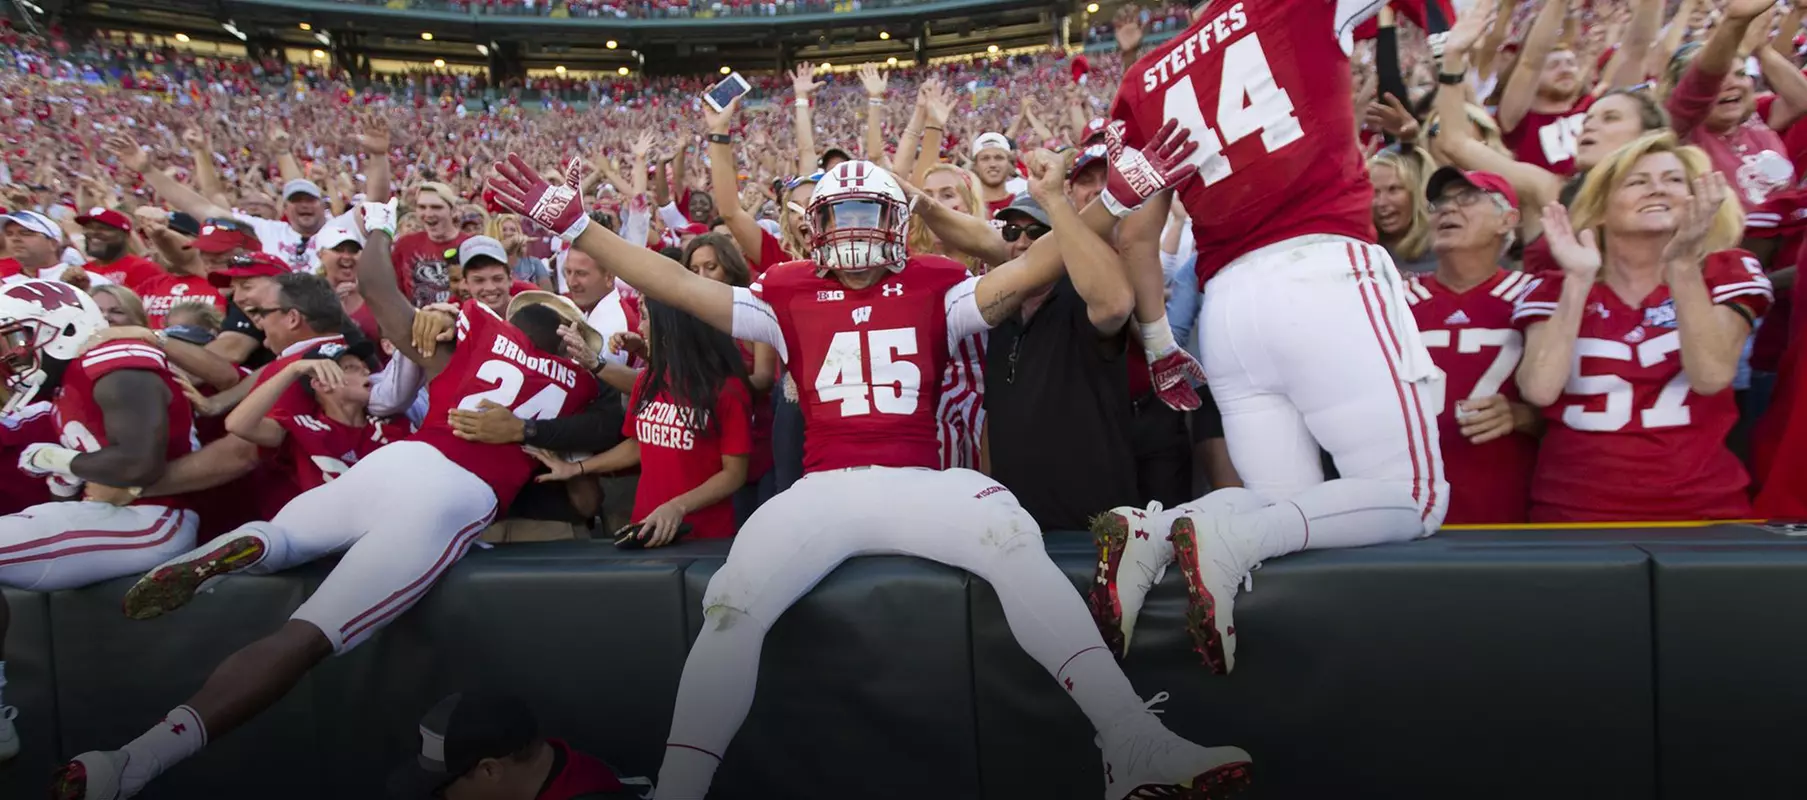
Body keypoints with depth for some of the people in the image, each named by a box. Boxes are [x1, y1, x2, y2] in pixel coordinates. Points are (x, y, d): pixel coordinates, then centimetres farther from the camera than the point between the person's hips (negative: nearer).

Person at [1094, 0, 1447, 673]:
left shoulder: (1145, 83, 16)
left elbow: (1135, 235, 15)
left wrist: (1156, 338, 24)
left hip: (1226, 300, 5)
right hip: (1324, 275, -5)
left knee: (1290, 508, 14)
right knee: (1413, 497, 6)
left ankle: (1153, 529, -13)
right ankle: (1228, 532, -18)